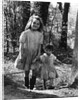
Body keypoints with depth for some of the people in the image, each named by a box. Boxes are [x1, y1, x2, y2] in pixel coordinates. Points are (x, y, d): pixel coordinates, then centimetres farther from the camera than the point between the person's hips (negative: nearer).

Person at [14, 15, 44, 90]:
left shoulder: (40, 35, 4)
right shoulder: (25, 33, -6)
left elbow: (39, 46, 6)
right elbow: (21, 45, -6)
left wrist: (38, 55, -1)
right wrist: (21, 56, -11)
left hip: (34, 55, 3)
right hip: (26, 54, -2)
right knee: (26, 72, 6)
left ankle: (32, 87, 9)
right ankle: (26, 86, 19)